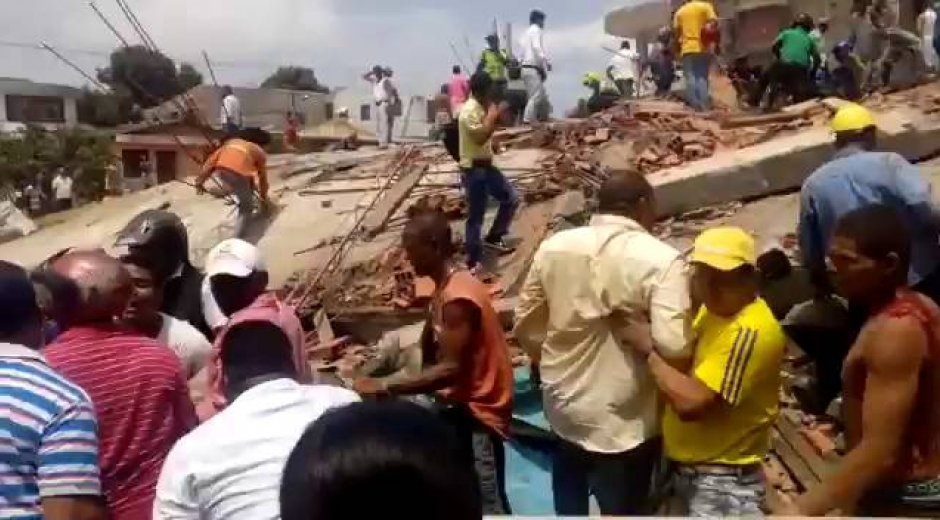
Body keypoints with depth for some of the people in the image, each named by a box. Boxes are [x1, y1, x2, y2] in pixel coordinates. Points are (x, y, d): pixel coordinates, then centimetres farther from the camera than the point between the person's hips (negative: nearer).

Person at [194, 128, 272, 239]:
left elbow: (213, 158, 23)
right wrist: (264, 198, 46)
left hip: (220, 171, 4)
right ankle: (237, 240, 2)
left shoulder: (232, 141, 34)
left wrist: (201, 179, 22)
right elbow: (262, 179, 32)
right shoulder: (260, 152, 26)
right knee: (246, 207, 11)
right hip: (238, 174, -4)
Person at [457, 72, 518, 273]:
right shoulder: (469, 111, -20)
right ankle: (473, 262, 8)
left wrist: (495, 115, 8)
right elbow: (480, 137, -30)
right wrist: (492, 116, -20)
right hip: (473, 169, -10)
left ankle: (493, 238, 29)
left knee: (511, 198, 17)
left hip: (486, 165, 10)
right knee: (476, 216, -3)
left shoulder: (482, 107, 9)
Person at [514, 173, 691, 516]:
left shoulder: (553, 247, -4)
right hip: (623, 421, -4)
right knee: (622, 509, 16)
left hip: (562, 405, 5)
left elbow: (525, 327, 3)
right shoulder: (660, 259, -19)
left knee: (569, 503, 29)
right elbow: (675, 345, -29)